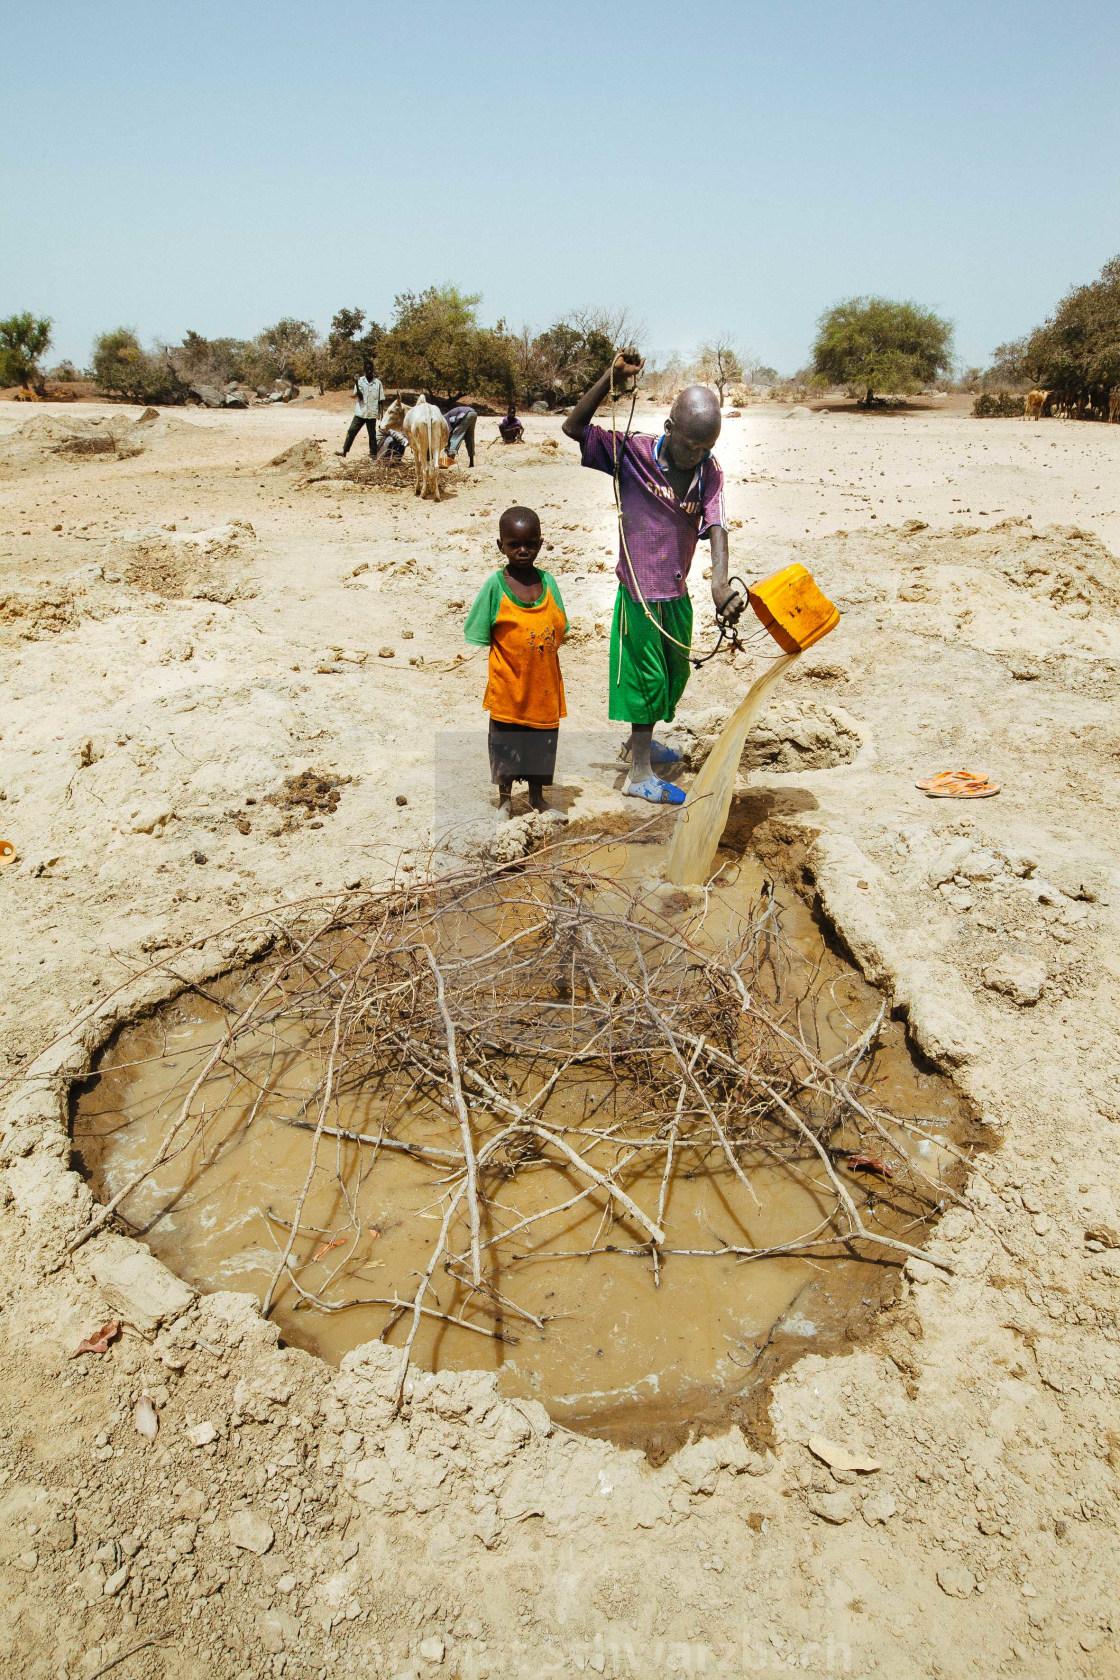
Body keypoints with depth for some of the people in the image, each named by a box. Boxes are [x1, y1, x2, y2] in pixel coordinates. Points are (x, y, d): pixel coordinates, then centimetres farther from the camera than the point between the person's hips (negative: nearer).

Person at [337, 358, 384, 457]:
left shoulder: (378, 383, 1)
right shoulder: (360, 381, 0)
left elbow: (380, 401, 4)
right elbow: (360, 396, -8)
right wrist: (356, 384, -20)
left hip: (372, 414, 0)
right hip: (360, 413, 0)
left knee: (372, 434, 7)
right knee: (351, 431, -1)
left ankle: (373, 454, 15)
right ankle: (344, 450, 6)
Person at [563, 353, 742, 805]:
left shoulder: (709, 472, -5)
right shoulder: (633, 453, -13)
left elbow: (716, 525, -19)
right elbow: (574, 428, -17)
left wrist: (720, 581, -36)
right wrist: (611, 378, -28)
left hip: (677, 593, 5)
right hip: (640, 592, -5)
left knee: (675, 673, 18)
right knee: (648, 678, 0)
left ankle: (640, 739, 43)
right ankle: (639, 775, 12)